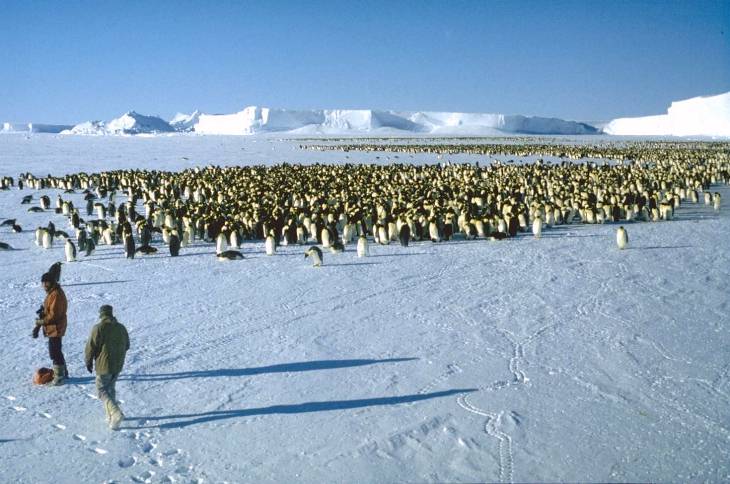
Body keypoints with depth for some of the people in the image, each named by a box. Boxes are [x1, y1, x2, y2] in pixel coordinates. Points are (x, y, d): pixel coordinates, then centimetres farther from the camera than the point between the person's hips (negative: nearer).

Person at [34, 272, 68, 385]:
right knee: (56, 351, 19)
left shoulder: (56, 294, -20)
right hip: (54, 328, 10)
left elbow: (54, 314, -23)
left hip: (55, 328, -10)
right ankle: (63, 373, 31)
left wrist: (41, 322, -14)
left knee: (55, 352, -5)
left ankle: (59, 377, 2)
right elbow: (48, 310, 19)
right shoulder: (51, 292, 13)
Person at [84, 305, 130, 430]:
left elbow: (90, 347, -11)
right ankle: (110, 415, 24)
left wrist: (89, 362, 3)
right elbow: (126, 346, 14)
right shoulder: (121, 327, 4)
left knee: (102, 390, 3)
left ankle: (116, 413, -14)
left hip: (104, 365, -6)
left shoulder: (98, 328, -15)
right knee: (111, 388, 20)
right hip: (118, 365, 6)